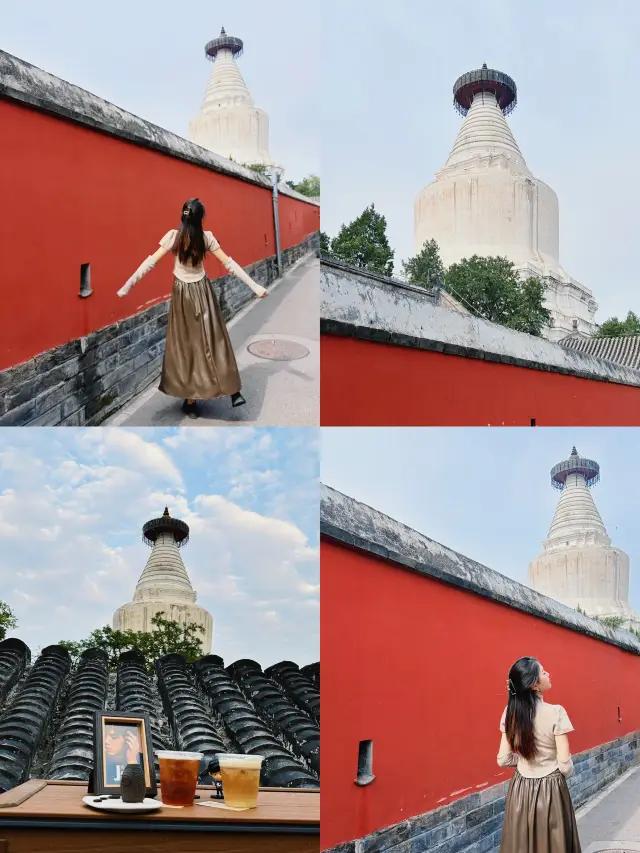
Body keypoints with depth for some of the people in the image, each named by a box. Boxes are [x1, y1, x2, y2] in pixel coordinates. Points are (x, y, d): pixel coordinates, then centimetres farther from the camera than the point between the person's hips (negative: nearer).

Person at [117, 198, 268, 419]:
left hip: (182, 293, -1)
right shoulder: (206, 237, -8)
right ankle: (233, 391, 8)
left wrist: (127, 285, -9)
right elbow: (229, 264, -8)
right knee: (213, 339, 8)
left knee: (186, 343, 5)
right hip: (202, 290, 1)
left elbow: (150, 263, -14)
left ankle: (190, 400, 6)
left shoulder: (173, 236, -11)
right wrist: (254, 286, -4)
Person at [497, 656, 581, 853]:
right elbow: (565, 764, -16)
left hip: (520, 789, 5)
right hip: (550, 790, -4)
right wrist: (563, 774, 6)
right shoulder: (555, 712, -18)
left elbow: (503, 760, 0)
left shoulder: (510, 714, -3)